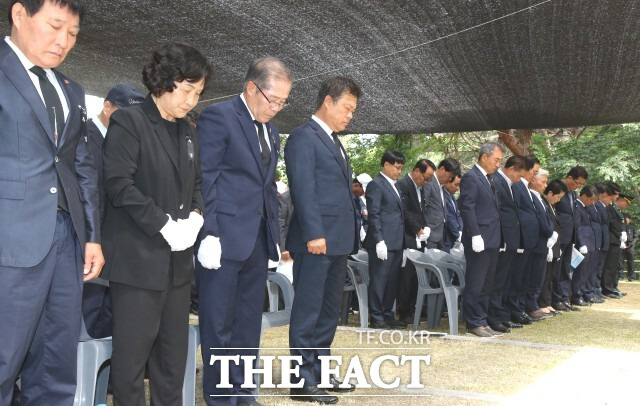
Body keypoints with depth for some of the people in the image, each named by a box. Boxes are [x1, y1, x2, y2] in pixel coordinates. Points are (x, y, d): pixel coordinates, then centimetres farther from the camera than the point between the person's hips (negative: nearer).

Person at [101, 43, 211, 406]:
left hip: (178, 258, 7)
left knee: (174, 348, 12)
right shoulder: (128, 121, -7)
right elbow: (119, 184, -14)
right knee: (133, 348, 0)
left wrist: (195, 217, -2)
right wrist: (164, 225, -17)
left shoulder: (188, 131, 14)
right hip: (139, 256, -6)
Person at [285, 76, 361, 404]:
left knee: (329, 312, 15)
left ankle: (320, 373, 26)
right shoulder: (303, 137, -8)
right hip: (316, 241, -10)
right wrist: (314, 234, -22)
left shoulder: (334, 141, 20)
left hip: (338, 241, 10)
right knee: (308, 313, -2)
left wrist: (351, 234, 15)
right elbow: (304, 190, -17)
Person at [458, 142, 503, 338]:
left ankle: (482, 321, 20)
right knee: (475, 285, -3)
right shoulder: (470, 178, -10)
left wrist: (497, 237, 14)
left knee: (486, 285, 13)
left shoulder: (489, 180, 18)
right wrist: (476, 236, -21)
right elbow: (467, 209, -16)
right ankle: (474, 323, 4)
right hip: (480, 240, -9)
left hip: (491, 241, 10)